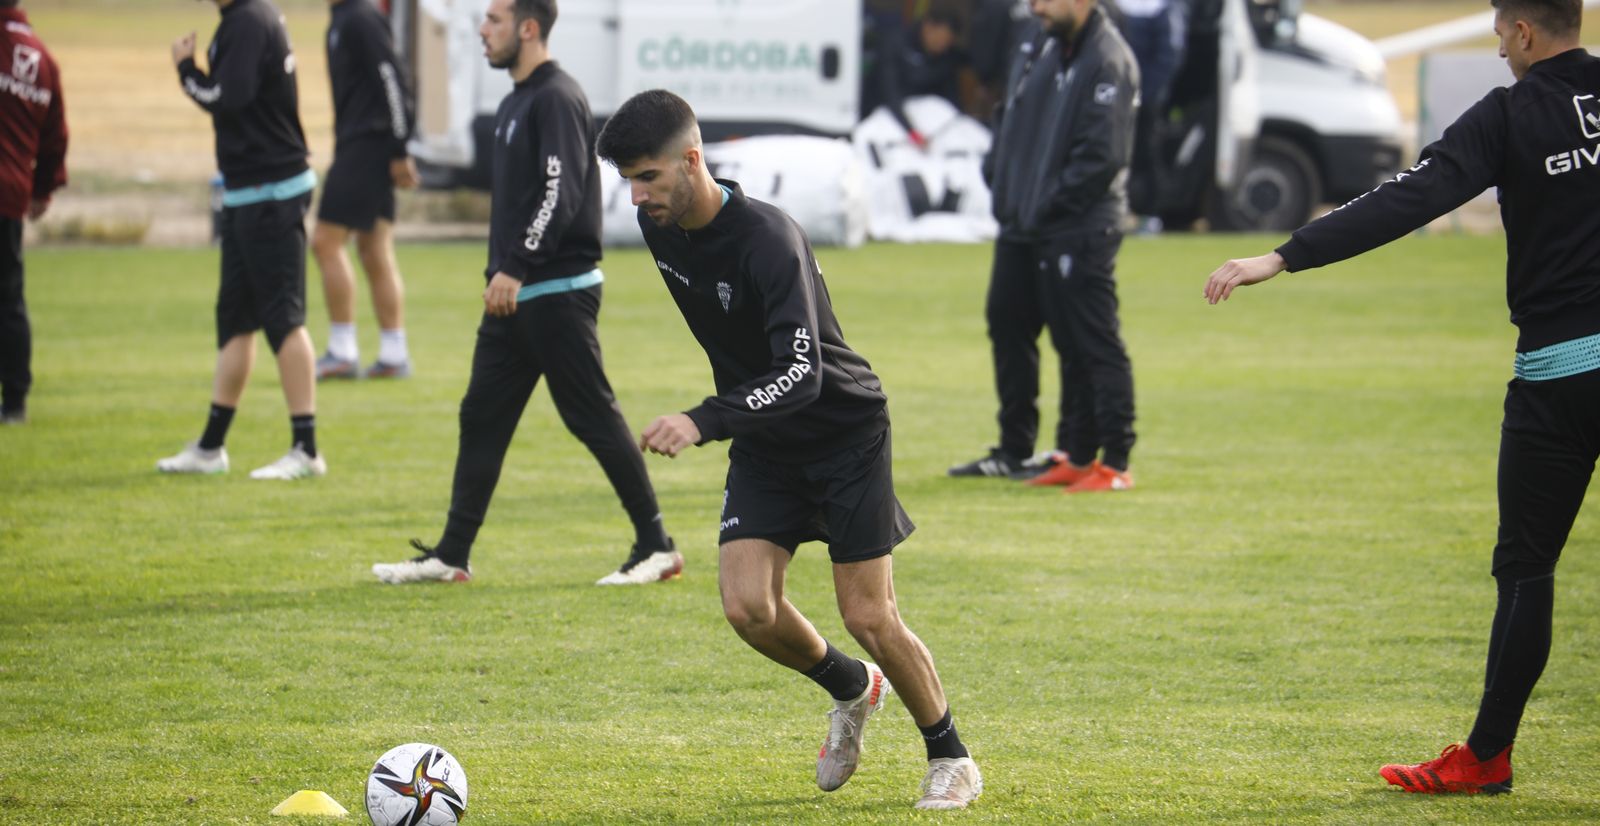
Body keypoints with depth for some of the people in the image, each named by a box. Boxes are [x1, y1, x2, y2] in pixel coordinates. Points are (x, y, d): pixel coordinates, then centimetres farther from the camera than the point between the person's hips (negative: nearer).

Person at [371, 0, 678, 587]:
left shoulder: (557, 99, -14)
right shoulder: (516, 102, 16)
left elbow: (561, 193, -23)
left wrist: (516, 269, -25)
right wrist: (502, 272, 17)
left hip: (559, 291, -10)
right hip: (514, 295, 10)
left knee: (594, 418, -5)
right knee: (481, 417, 9)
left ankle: (656, 547, 2)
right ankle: (451, 555, 12)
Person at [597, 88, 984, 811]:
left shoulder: (767, 238, -30)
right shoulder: (659, 224, -6)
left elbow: (801, 374, -38)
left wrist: (704, 422, -50)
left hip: (845, 431, -6)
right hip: (762, 446, 6)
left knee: (868, 617, -6)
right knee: (748, 607, -10)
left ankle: (950, 757, 16)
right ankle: (851, 688, 20)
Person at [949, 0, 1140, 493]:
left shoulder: (1107, 61, -14)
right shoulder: (1043, 49, 13)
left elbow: (1102, 156, -19)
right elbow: (1012, 117, 22)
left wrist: (1047, 206, -16)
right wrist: (997, 177, 8)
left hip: (1079, 234, -10)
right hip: (1021, 228, 10)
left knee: (1093, 345, -7)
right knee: (1007, 325, 16)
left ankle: (1115, 464, -3)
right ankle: (1014, 452, 29)